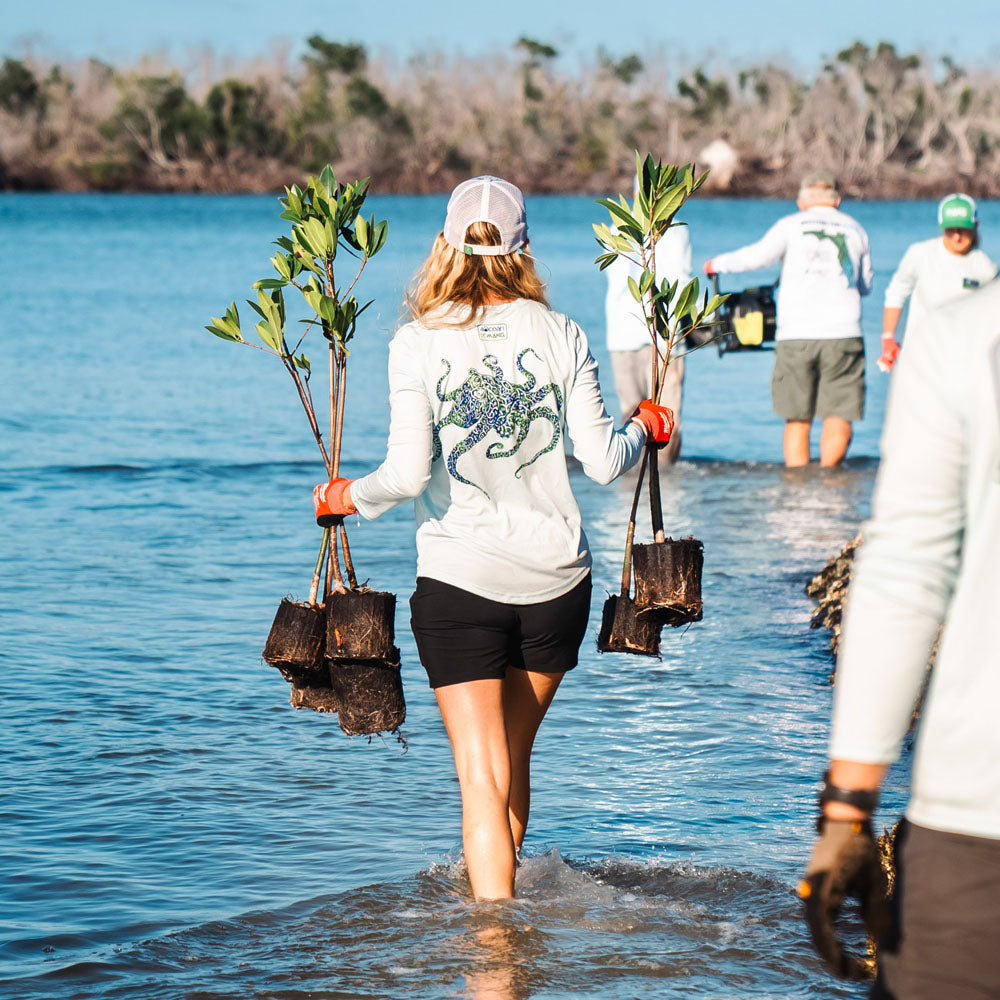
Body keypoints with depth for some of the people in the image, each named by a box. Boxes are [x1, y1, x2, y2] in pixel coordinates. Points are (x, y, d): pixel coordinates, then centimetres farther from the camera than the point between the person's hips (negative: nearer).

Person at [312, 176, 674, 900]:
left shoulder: (418, 342, -8)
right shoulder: (559, 334, -2)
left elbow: (408, 475, -14)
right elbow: (603, 461, -1)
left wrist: (348, 497, 5)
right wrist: (644, 429, 20)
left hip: (459, 579, -3)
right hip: (556, 579, 3)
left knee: (483, 776, -4)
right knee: (513, 754, 21)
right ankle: (498, 888, 38)